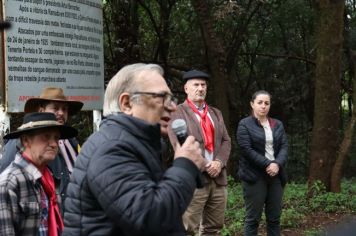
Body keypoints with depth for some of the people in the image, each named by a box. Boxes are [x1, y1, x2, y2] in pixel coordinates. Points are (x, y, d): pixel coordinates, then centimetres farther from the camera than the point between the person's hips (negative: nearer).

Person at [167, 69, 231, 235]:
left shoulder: (216, 113, 19)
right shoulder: (177, 113, -1)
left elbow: (226, 141, 13)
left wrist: (219, 162, -6)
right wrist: (204, 166, -14)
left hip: (218, 178, 6)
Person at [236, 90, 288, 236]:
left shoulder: (278, 125, 15)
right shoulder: (245, 125, -1)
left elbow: (284, 146, 5)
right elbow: (246, 150, -11)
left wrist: (278, 164, -13)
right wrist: (267, 164, -17)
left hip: (275, 175, 5)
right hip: (255, 176, -5)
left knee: (274, 217, 7)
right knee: (253, 218, -2)